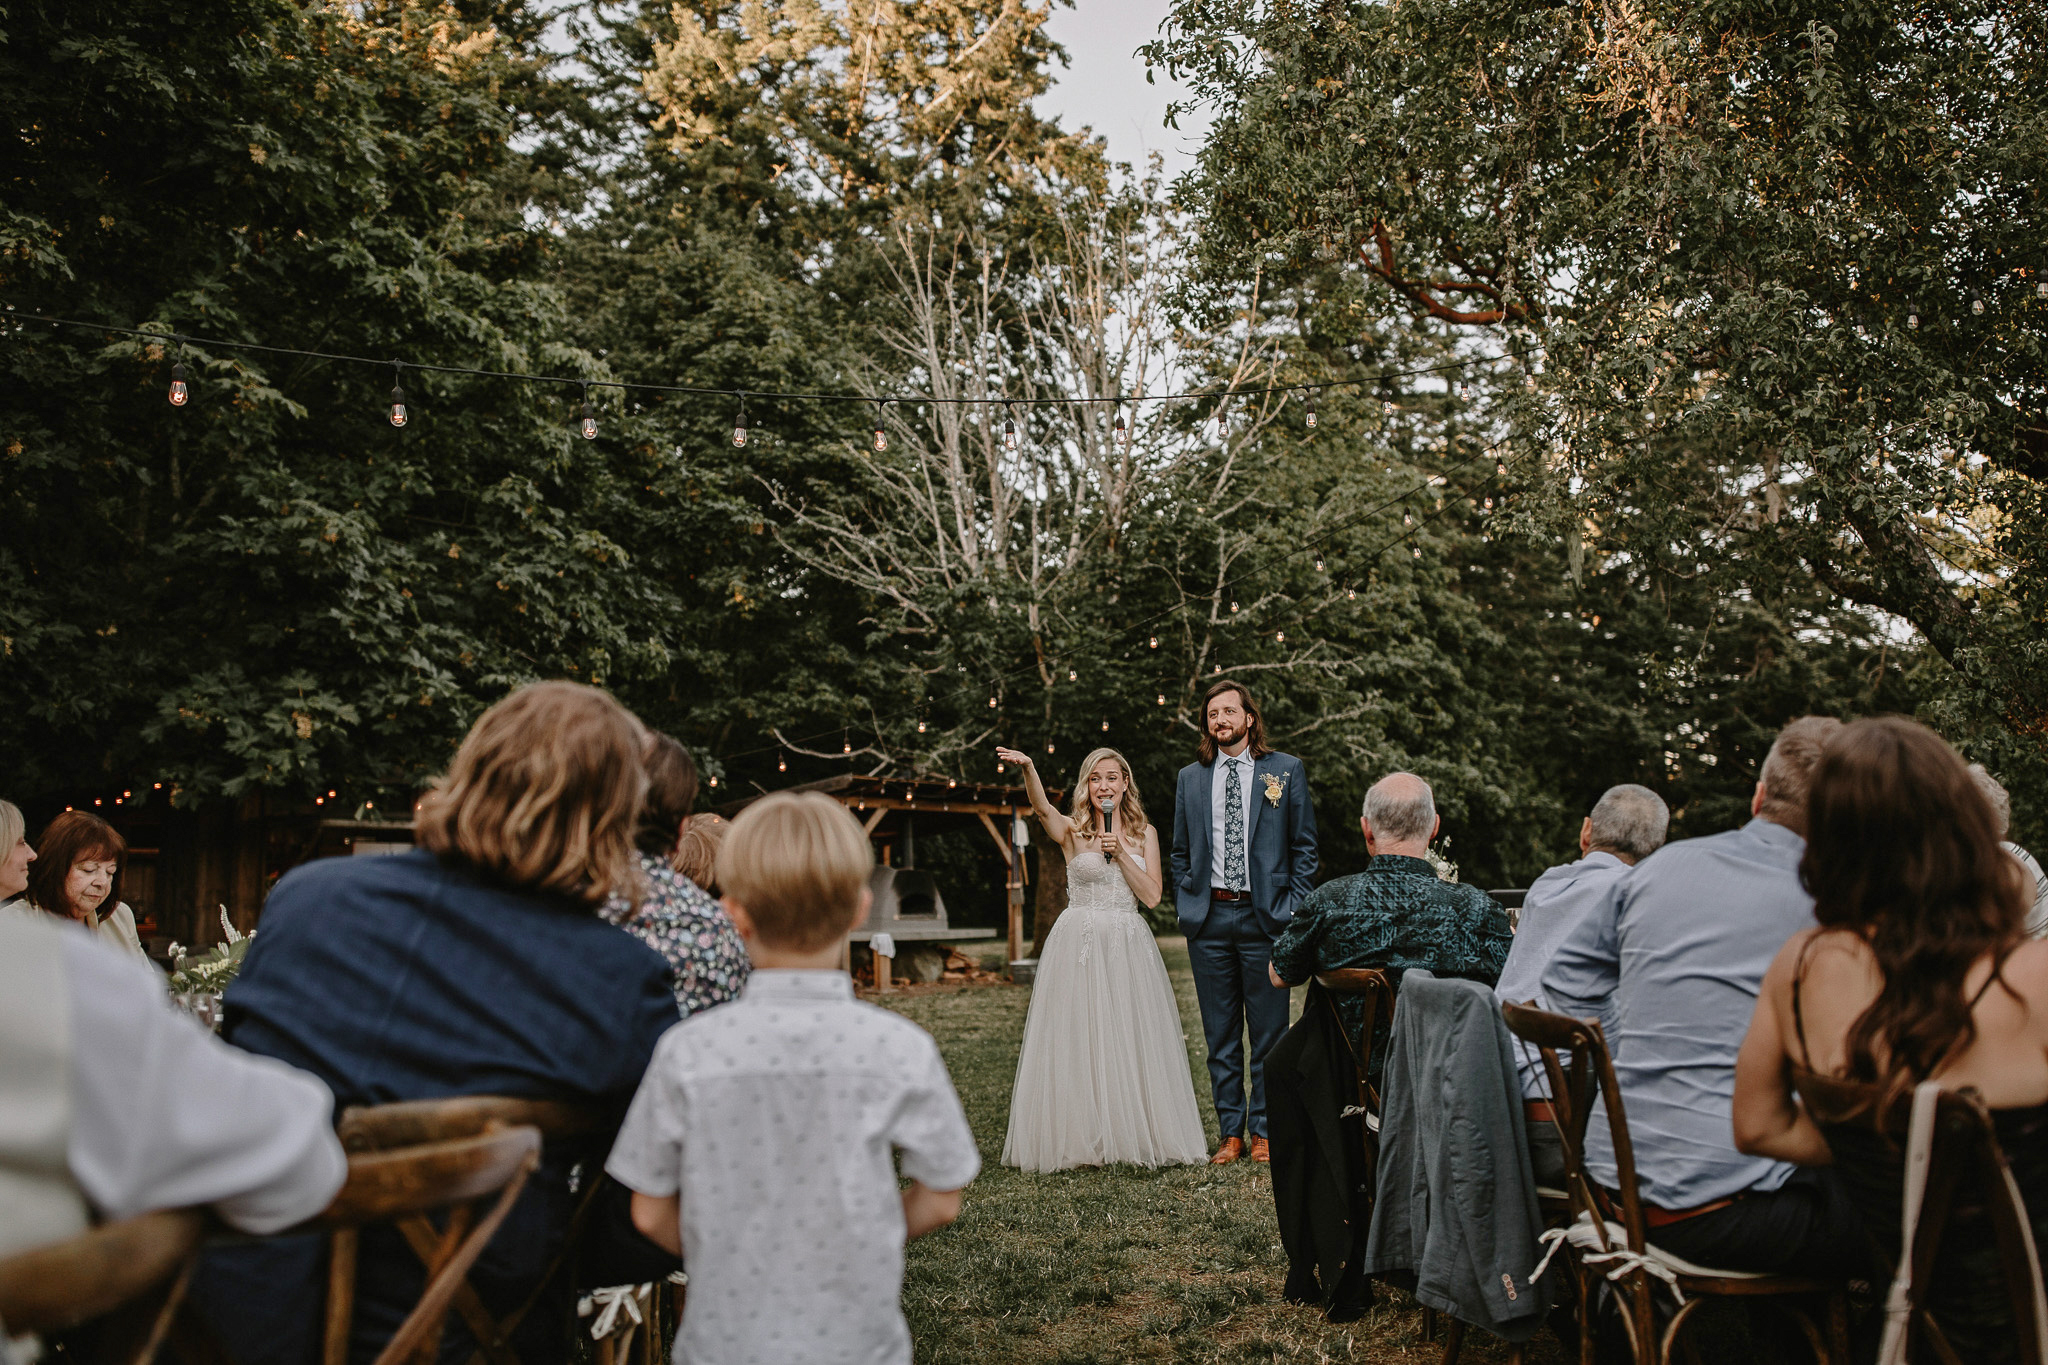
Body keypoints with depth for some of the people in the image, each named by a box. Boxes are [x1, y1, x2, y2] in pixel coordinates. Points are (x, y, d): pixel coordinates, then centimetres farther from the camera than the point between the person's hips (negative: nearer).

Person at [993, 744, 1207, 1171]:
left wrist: (1120, 851, -10)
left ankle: (1133, 1137, 17)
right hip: (1078, 944, -2)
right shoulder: (1072, 831, 1)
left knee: (1128, 1043, 5)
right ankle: (1078, 1140, 8)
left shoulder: (1144, 832, 9)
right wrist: (1027, 768, -40)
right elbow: (1041, 807, -21)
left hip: (1129, 946, 2)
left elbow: (1151, 895, 1)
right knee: (1077, 1041, -2)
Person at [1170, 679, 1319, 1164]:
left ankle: (1264, 1132, 14)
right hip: (1208, 920, 3)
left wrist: (1293, 910, -4)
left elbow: (1304, 848, 4)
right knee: (1220, 1035, 7)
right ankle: (1231, 1132, 16)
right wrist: (1185, 906, 6)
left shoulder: (1287, 771, 4)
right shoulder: (1190, 778, 12)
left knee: (1269, 1031, 3)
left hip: (1264, 918, -2)